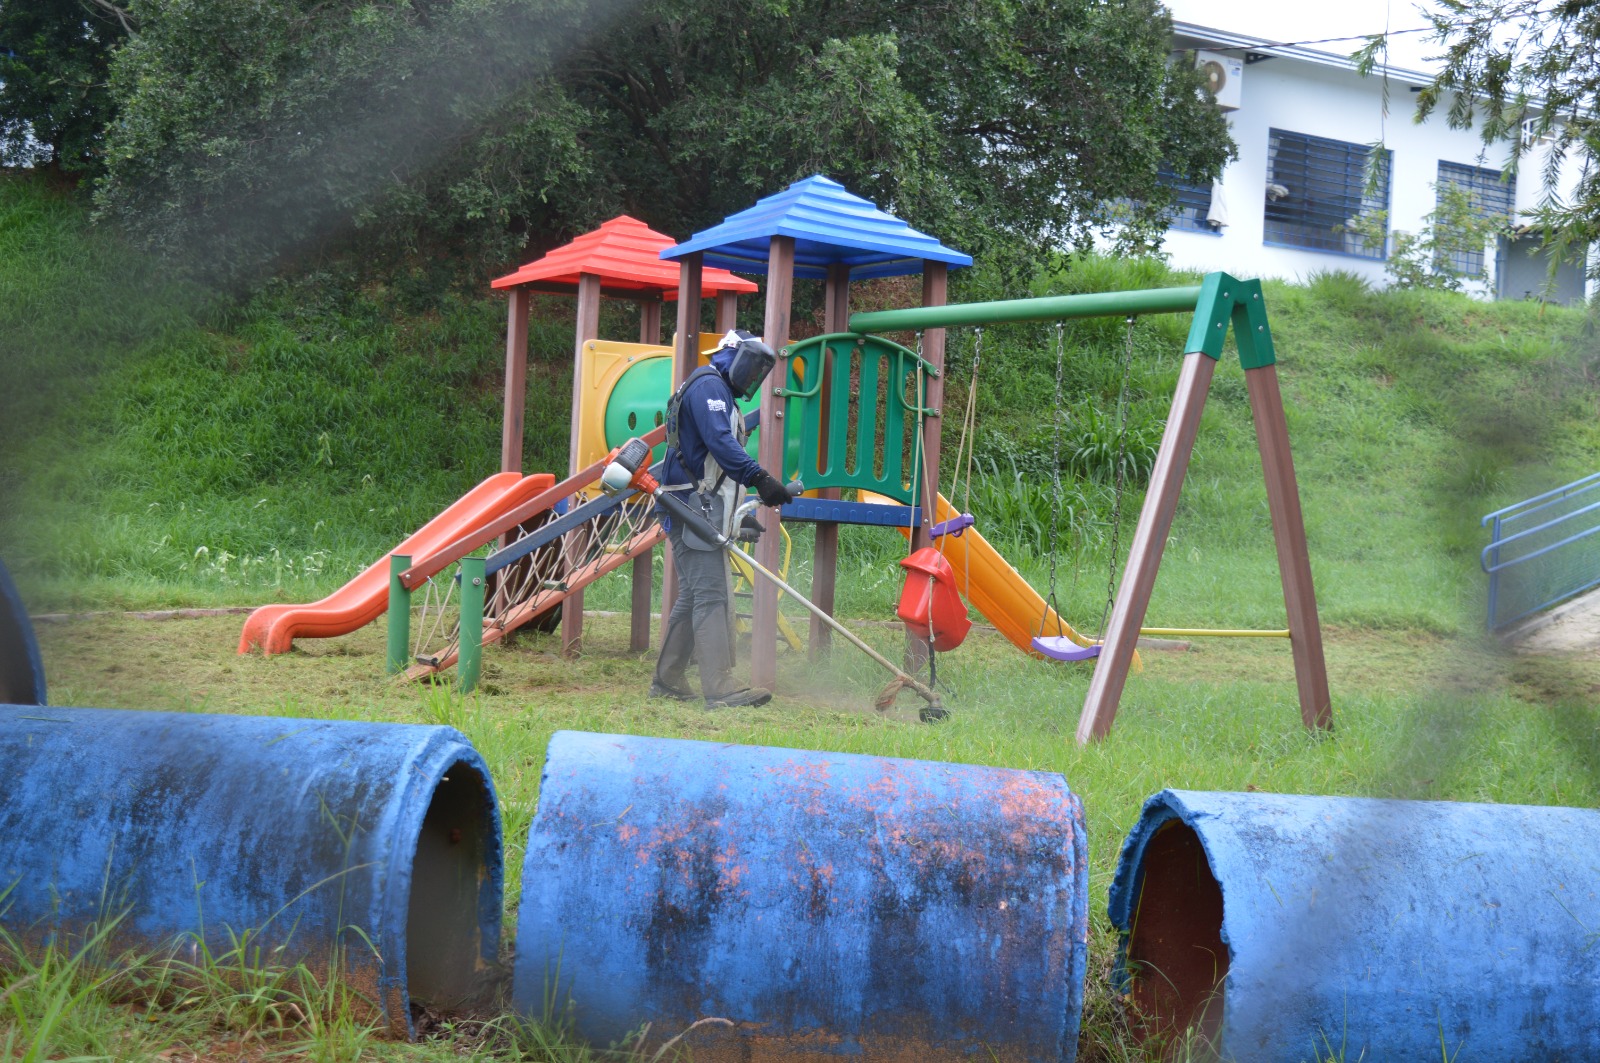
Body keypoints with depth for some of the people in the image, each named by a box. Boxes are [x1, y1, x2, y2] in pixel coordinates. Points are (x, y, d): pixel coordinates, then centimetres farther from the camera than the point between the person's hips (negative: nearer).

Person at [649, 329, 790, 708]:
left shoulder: (721, 393, 25)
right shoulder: (709, 385, -8)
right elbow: (720, 443, -23)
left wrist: (741, 516, 20)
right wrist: (760, 477, -32)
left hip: (704, 509, 11)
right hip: (694, 506, -11)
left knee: (692, 596, 12)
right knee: (711, 595, -14)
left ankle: (667, 681, 17)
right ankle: (720, 688, -19)